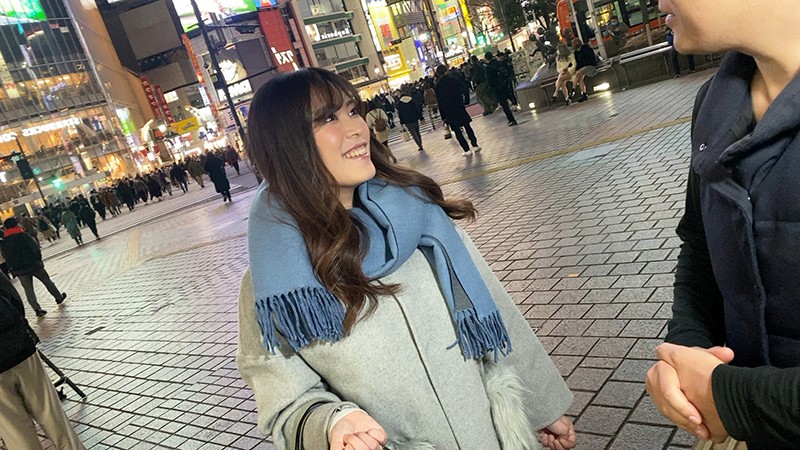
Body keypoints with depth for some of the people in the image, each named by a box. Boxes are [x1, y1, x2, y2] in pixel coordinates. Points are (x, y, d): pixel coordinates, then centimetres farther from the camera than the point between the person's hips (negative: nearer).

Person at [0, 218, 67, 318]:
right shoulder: (23, 235, -13)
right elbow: (36, 248, -16)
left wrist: (13, 269, 15)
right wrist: (38, 259, 1)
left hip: (19, 270, 3)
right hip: (33, 264, -3)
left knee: (28, 290, 7)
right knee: (47, 281, 16)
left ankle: (37, 309, 1)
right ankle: (59, 297, 30)